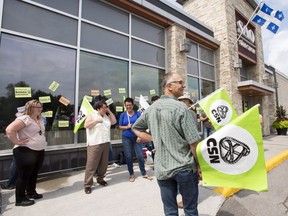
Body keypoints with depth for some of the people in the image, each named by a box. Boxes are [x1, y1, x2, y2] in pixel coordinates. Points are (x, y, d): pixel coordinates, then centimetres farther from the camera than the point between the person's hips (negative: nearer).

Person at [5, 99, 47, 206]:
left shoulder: (39, 119, 12)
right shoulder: (24, 119, -17)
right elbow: (9, 130, -27)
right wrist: (17, 142, -21)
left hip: (39, 151, 9)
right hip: (25, 152, -9)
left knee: (34, 173, 19)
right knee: (24, 175, 3)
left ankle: (31, 192, 36)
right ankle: (20, 199, 18)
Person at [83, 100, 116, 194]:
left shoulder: (106, 116, 15)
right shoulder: (92, 115, -3)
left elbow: (114, 122, 12)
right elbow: (86, 125, -12)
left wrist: (109, 111, 6)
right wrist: (96, 120, -20)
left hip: (105, 143, 6)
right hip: (94, 144, -6)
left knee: (104, 163, 14)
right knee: (91, 165, -2)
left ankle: (100, 179, 33)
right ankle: (87, 185, 9)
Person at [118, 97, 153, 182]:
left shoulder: (138, 113, -2)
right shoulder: (122, 115, 1)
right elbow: (120, 127, 3)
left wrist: (140, 136, -11)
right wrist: (127, 127, -15)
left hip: (136, 137, -1)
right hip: (126, 138, 1)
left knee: (140, 155, 2)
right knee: (128, 156, 7)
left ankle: (144, 173, 19)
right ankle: (131, 174, 24)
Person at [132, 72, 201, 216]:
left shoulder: (151, 108, 2)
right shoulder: (180, 107, -15)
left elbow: (135, 128, 16)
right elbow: (194, 142, -16)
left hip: (162, 169, 5)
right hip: (185, 167, -4)